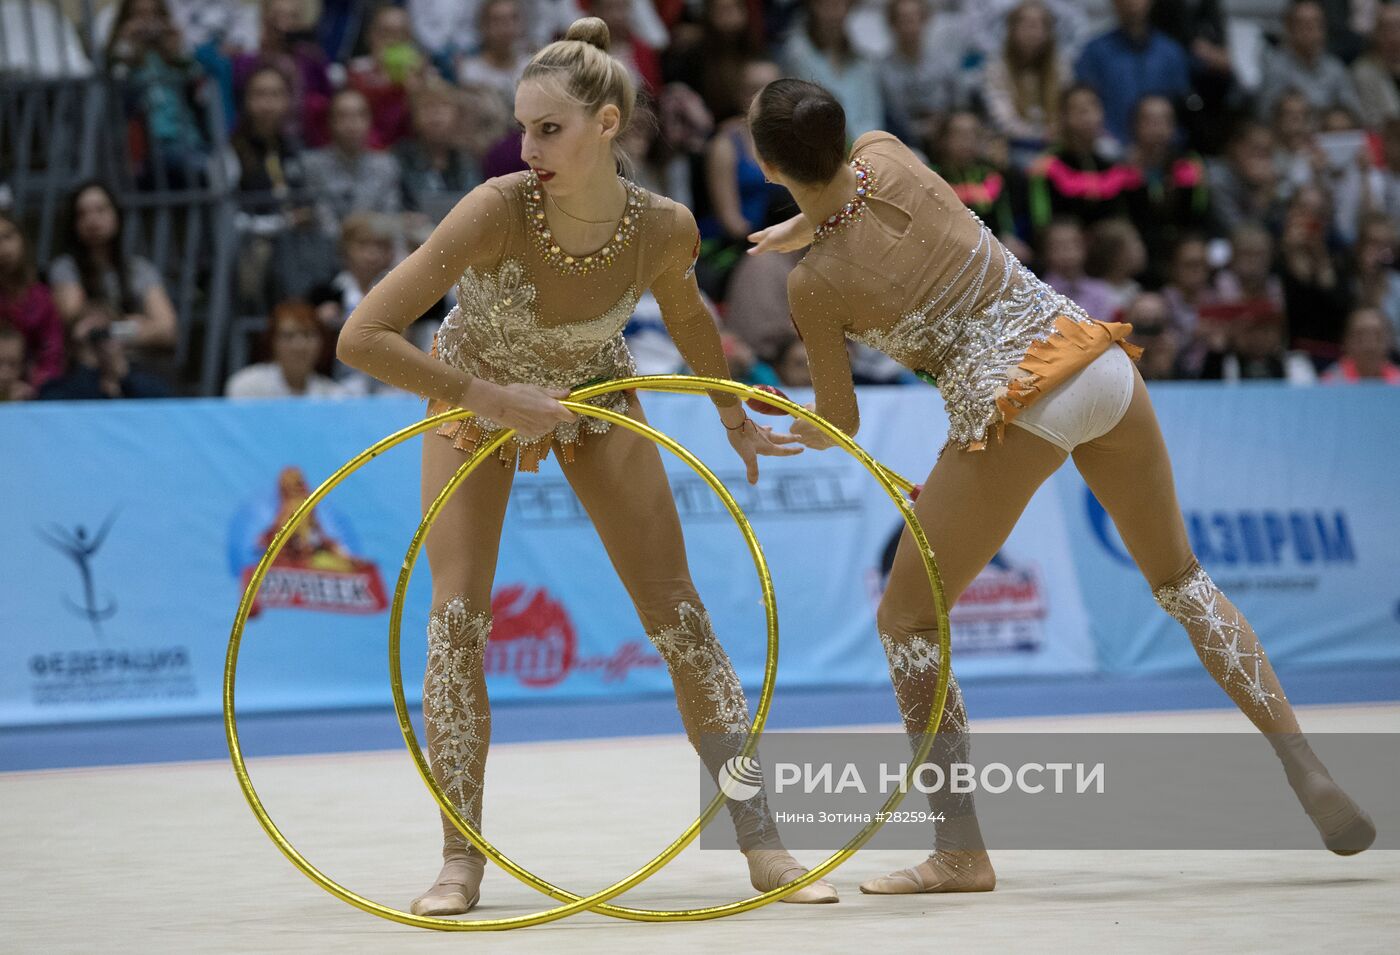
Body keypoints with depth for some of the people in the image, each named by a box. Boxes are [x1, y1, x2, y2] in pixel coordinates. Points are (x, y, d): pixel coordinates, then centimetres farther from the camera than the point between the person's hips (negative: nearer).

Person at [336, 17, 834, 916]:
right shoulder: (497, 211, -39)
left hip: (595, 400, 2)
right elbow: (361, 338, -40)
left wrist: (736, 421, 10)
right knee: (457, 617, -11)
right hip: (475, 394, -2)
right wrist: (490, 397, -41)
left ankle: (764, 845, 5)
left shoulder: (663, 228, -30)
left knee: (679, 615, -1)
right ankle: (461, 862, 0)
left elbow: (688, 313, -3)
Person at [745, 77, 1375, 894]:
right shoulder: (887, 155, 2)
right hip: (1099, 365, 5)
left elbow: (841, 422, 9)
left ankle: (961, 851, 9)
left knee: (907, 620, 13)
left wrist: (802, 434, 30)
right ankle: (1308, 772, 15)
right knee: (1181, 579, 22)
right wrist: (801, 226, 44)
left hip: (1011, 412, -5)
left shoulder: (814, 285, -6)